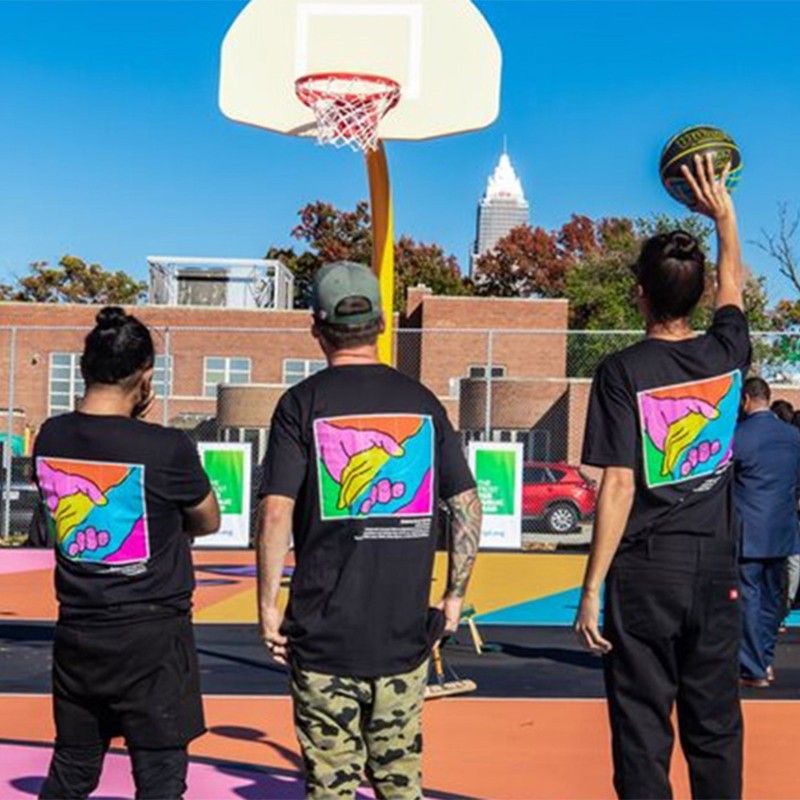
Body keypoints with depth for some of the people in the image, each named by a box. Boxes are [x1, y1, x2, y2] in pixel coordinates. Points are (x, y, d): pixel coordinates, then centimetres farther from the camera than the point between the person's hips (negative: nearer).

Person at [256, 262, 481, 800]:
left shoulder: (303, 403, -4)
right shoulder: (421, 401, 5)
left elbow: (277, 513, -12)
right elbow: (468, 503, 4)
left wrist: (267, 606, -5)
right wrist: (454, 597, 11)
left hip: (325, 631, -3)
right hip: (405, 632, 3)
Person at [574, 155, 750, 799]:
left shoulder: (623, 372, -10)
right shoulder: (726, 355, 2)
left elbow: (619, 486, -14)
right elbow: (732, 284, 25)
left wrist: (592, 589, -10)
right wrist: (724, 215, 38)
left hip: (646, 570, -4)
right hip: (715, 567, 4)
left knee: (643, 729, 2)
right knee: (715, 728, 12)